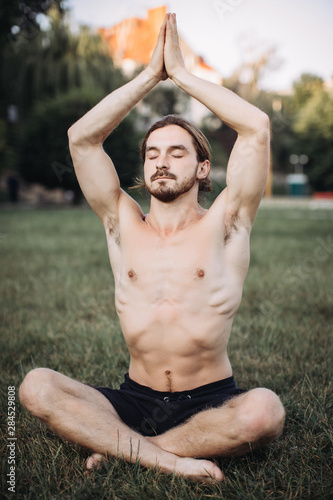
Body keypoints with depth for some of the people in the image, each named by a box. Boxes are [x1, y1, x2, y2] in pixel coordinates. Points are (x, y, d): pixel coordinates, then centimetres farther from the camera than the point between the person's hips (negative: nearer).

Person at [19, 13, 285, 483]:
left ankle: (118, 446, -17)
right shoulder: (124, 226, 6)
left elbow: (257, 127, -10)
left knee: (265, 410, -34)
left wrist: (181, 72, -3)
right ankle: (173, 459, -22)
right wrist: (150, 75, -1)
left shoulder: (223, 225, -1)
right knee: (36, 386, -20)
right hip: (135, 399, 2)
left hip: (210, 400, -1)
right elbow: (82, 137, -2)